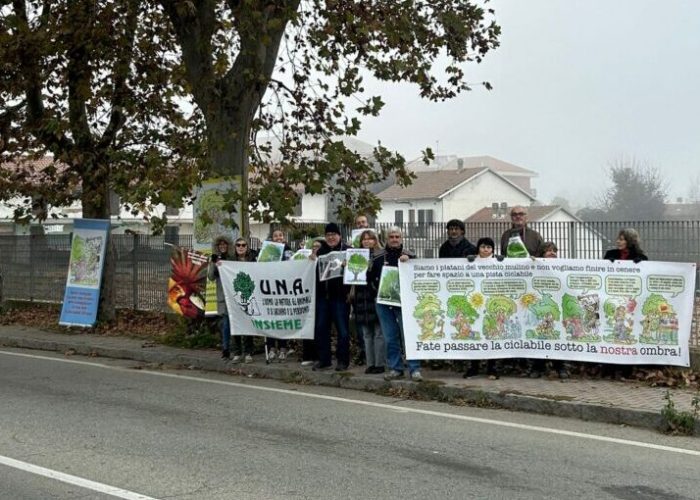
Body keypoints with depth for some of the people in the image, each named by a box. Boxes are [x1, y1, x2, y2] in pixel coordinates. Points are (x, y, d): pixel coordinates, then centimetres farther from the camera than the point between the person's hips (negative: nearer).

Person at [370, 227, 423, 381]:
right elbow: (370, 277, 8)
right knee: (390, 338, 7)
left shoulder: (409, 256, 3)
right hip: (384, 302, 2)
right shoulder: (378, 257, 7)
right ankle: (395, 368, 15)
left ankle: (414, 369, -2)